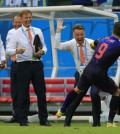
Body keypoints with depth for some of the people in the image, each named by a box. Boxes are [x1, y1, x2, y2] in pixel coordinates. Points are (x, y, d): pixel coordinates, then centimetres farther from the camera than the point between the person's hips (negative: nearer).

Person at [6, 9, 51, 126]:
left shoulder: (38, 31, 12)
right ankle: (23, 120, 6)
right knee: (23, 93, -1)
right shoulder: (17, 33, 0)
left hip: (37, 63, 3)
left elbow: (44, 46, 16)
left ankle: (43, 119, 12)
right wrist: (16, 51, -26)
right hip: (23, 64, -3)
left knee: (41, 92, 5)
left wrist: (42, 51, -7)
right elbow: (8, 50, -5)